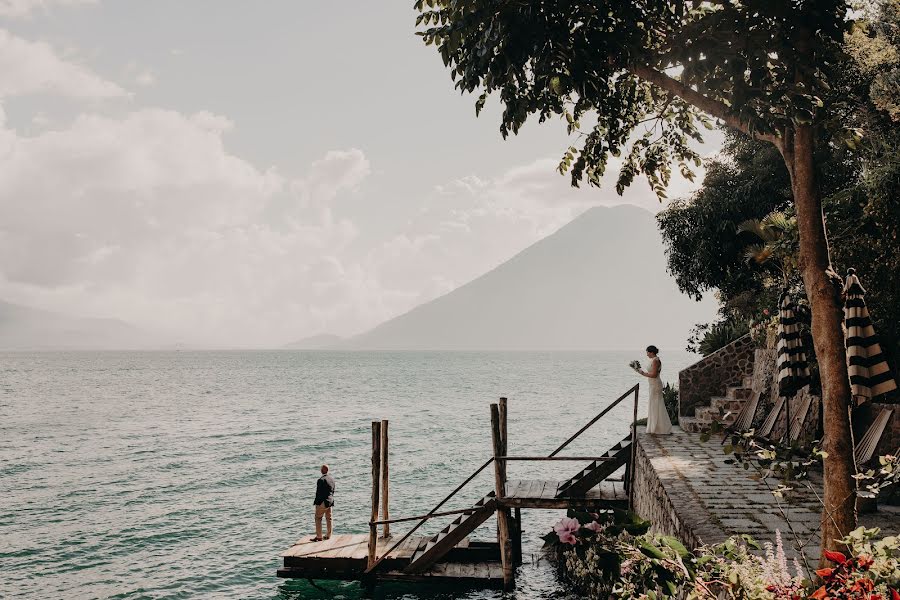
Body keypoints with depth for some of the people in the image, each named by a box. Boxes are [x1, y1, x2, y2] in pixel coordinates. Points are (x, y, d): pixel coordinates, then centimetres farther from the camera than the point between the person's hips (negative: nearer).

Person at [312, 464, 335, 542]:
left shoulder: (321, 480, -19)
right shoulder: (332, 478, 5)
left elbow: (318, 492, -17)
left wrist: (316, 502, -9)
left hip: (322, 502, -8)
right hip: (330, 501, 8)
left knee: (318, 519, 0)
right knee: (328, 518, 15)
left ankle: (319, 536, -2)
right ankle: (328, 535, 21)